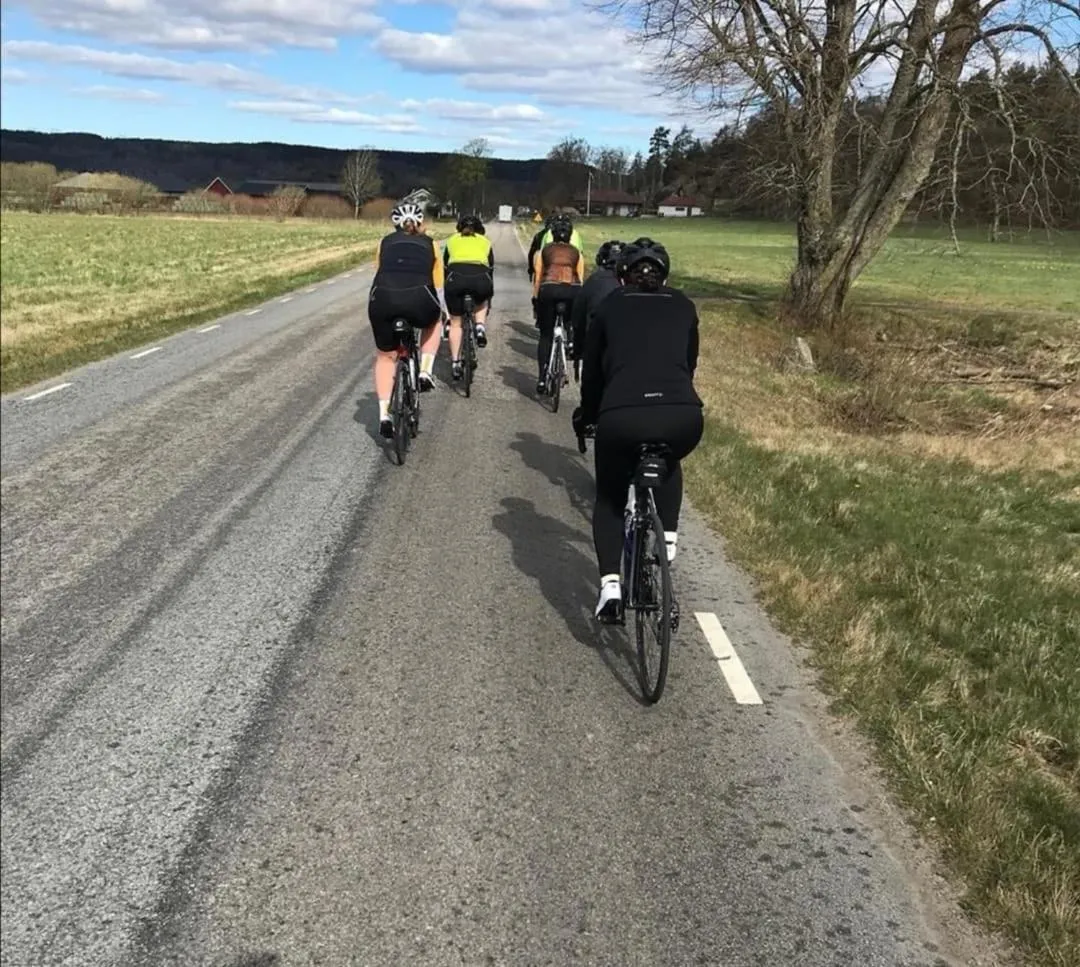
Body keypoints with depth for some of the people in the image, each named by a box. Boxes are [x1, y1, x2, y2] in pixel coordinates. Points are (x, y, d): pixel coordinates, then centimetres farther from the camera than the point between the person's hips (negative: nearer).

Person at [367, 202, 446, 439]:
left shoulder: (385, 242, 27)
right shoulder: (430, 244, 25)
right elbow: (437, 284, 29)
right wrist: (439, 311, 44)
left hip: (383, 299, 1)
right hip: (418, 299, -1)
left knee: (385, 356, 22)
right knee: (433, 321, 35)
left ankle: (384, 415, 12)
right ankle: (425, 372, 18)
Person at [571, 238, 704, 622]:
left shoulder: (609, 307, 20)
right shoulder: (683, 307, 24)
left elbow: (592, 370, 24)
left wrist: (585, 416, 41)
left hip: (621, 417, -1)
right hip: (684, 417, 2)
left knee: (609, 497, 24)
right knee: (669, 467, 38)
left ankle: (610, 584, 10)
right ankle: (667, 538, 24)